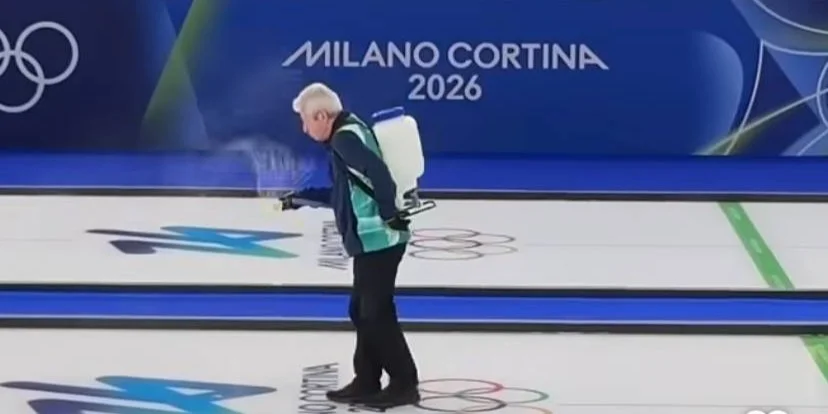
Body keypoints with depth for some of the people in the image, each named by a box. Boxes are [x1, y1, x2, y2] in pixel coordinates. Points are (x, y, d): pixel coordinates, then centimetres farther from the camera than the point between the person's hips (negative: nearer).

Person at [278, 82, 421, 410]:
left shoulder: (345, 137, -14)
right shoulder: (348, 135, 18)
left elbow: (378, 172, -29)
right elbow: (343, 194, 27)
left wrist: (389, 213, -20)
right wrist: (300, 198, 29)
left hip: (377, 240, -10)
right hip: (373, 240, 10)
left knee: (377, 312, -5)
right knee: (362, 310, 14)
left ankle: (404, 383, 1)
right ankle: (366, 382, 20)